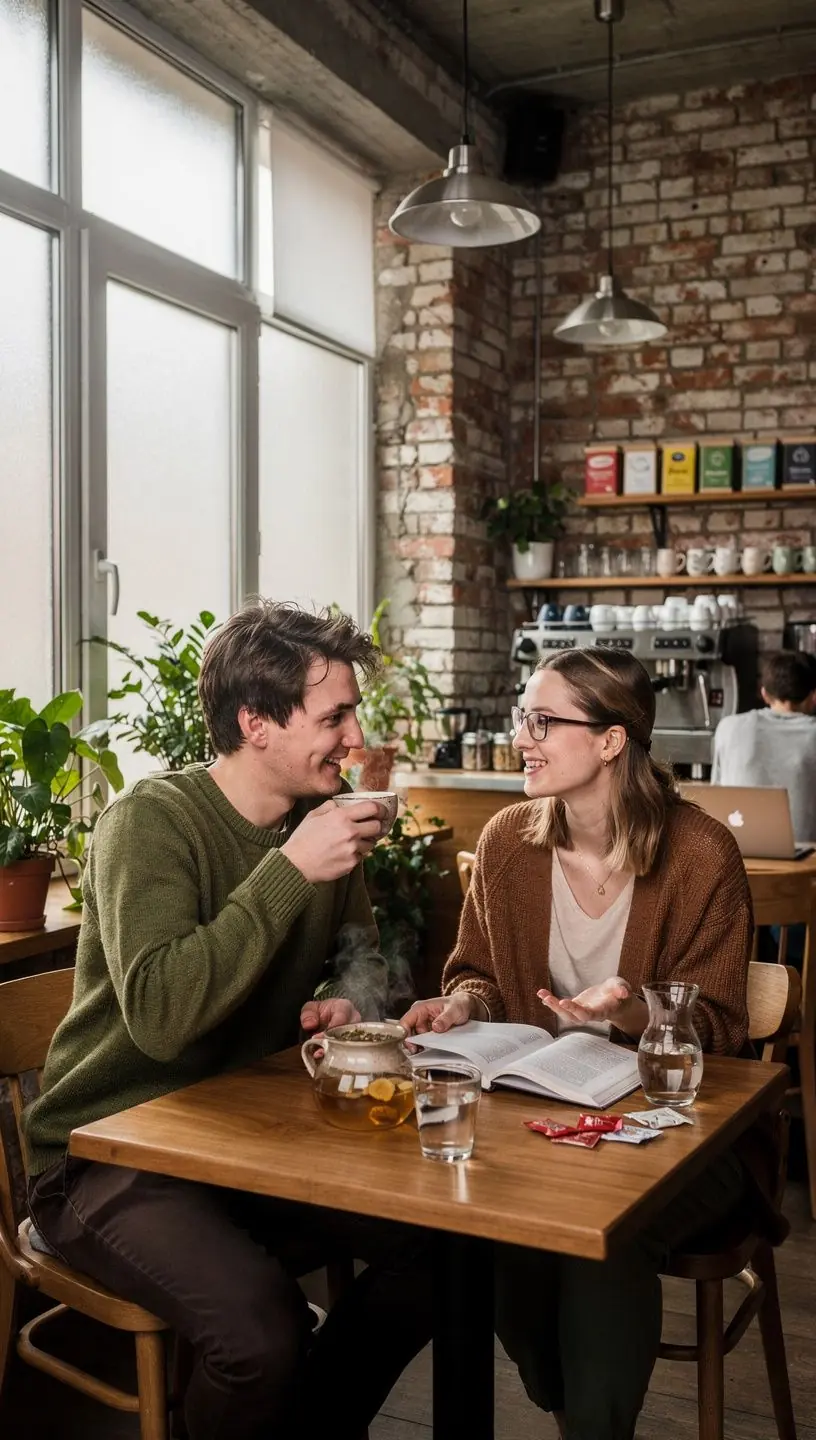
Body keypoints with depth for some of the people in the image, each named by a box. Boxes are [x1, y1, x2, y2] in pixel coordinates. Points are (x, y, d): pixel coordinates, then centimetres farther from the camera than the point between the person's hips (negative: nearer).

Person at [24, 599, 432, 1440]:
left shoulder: (320, 817, 2)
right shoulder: (152, 821, -18)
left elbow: (357, 954, 18)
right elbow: (161, 1013, -31)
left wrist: (352, 999, -5)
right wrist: (290, 871, -30)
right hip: (107, 1153, -6)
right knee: (262, 1331, -30)